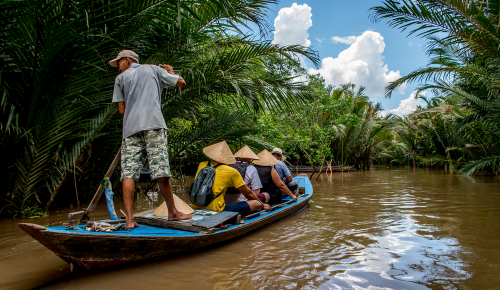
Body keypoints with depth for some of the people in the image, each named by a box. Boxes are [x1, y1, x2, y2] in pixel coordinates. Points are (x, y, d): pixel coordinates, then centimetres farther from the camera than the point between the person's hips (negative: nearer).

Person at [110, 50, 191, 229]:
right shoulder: (153, 69, 20)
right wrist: (170, 71, 39)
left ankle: (129, 219, -4)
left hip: (130, 127, 1)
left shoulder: (120, 78, 20)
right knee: (161, 171, -3)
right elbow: (181, 82, 21)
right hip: (153, 123, -1)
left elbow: (122, 110, 13)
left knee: (128, 174, -1)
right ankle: (173, 212, 7)